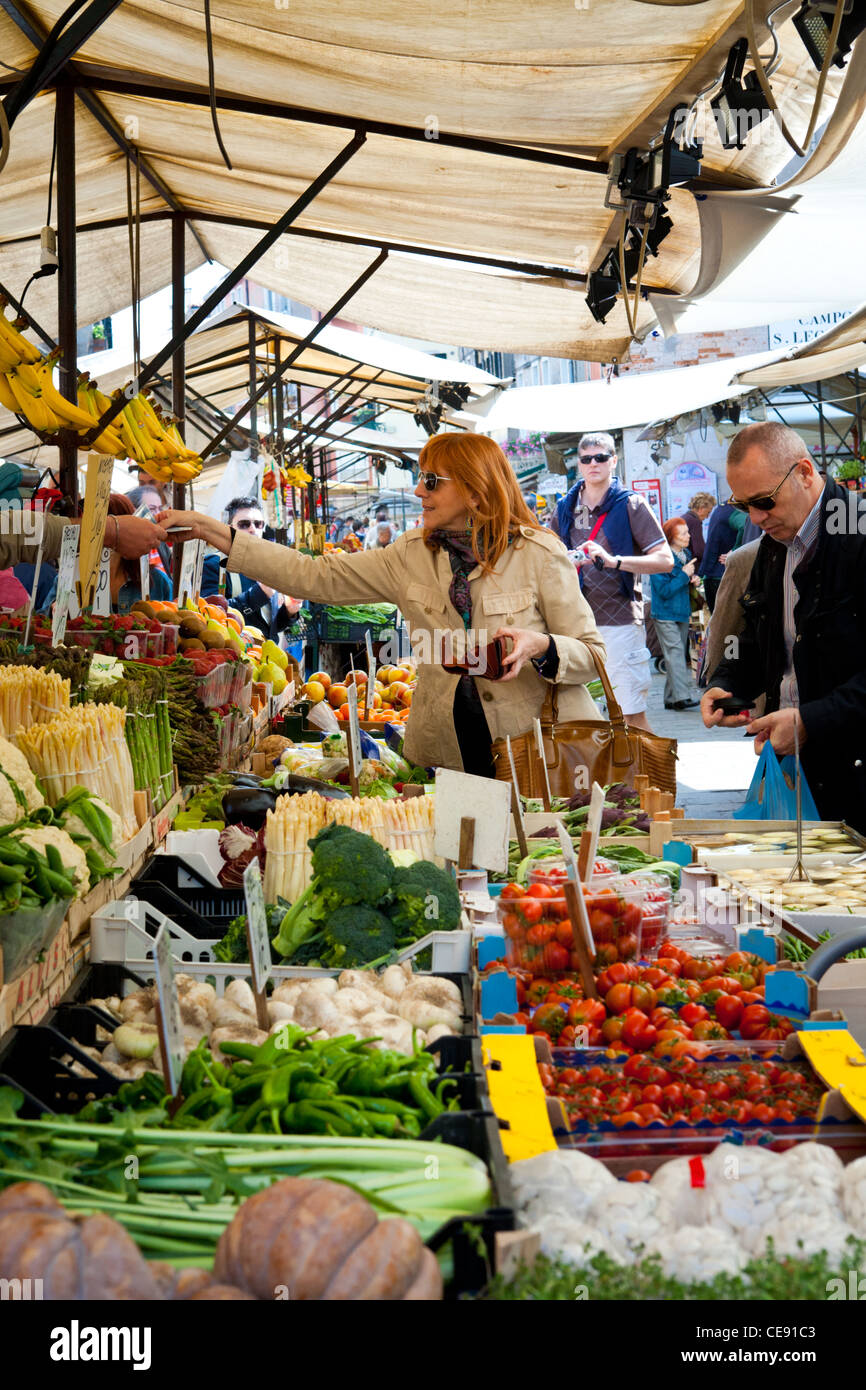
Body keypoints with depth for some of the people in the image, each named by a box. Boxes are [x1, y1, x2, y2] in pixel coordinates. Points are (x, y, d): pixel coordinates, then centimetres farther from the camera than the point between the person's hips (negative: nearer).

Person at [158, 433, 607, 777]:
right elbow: (316, 576, 4)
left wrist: (538, 646, -24)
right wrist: (211, 531, 0)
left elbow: (594, 654, -2)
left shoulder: (540, 553, -5)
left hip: (543, 751, -3)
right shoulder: (412, 555, 6)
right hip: (448, 752, 3)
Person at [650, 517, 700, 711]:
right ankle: (682, 696, -20)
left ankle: (671, 698, 16)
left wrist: (693, 579, 3)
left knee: (679, 655, 9)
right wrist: (684, 575, -18)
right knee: (675, 652, -15)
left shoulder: (685, 555, 10)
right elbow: (664, 590, -19)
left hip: (682, 613, 8)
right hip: (665, 614, -8)